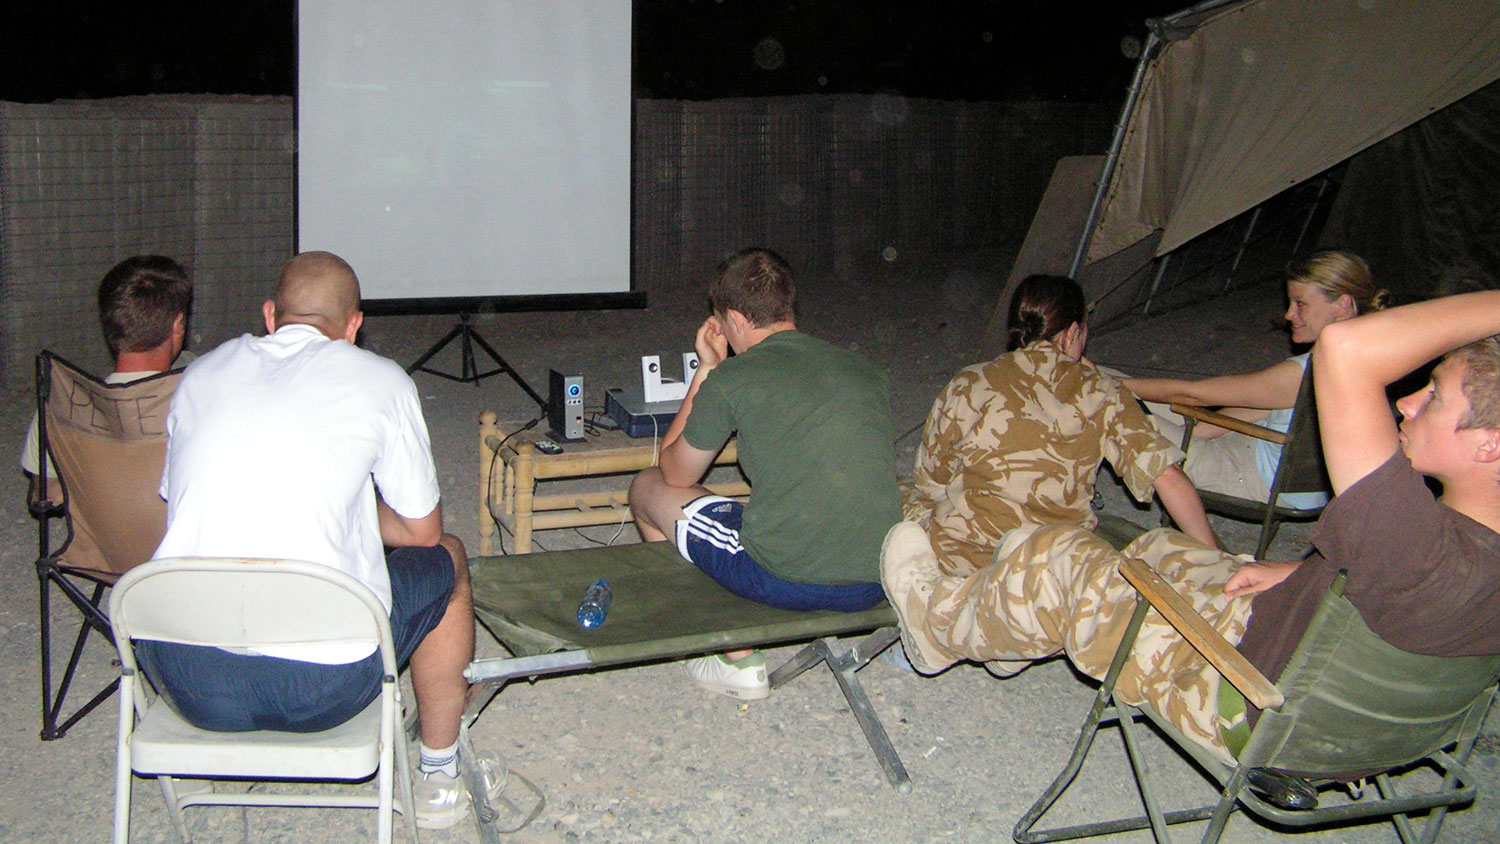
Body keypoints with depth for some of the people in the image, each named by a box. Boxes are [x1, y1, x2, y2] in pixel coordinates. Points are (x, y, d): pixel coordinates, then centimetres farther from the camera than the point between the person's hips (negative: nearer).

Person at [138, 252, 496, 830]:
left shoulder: (201, 375, 14)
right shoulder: (380, 381, 3)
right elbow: (422, 531, 11)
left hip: (183, 681, 4)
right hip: (319, 685, -4)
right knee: (446, 561, 25)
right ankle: (440, 780, 35)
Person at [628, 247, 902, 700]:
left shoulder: (730, 379, -4)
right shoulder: (867, 371, 10)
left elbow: (675, 473, 12)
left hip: (783, 578, -7)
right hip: (877, 585, 7)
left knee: (647, 488, 18)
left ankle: (739, 662, 15)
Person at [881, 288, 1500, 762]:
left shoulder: (1425, 552, -42)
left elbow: (1345, 350, -47)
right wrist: (1293, 572, 1)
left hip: (1246, 719, -8)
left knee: (1053, 561, 1)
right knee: (1163, 548, 24)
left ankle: (941, 624, 31)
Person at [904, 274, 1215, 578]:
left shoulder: (965, 386, -2)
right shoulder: (1100, 392, -3)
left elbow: (929, 482, 4)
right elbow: (1168, 477, -10)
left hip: (963, 558, 1)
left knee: (916, 498, 30)